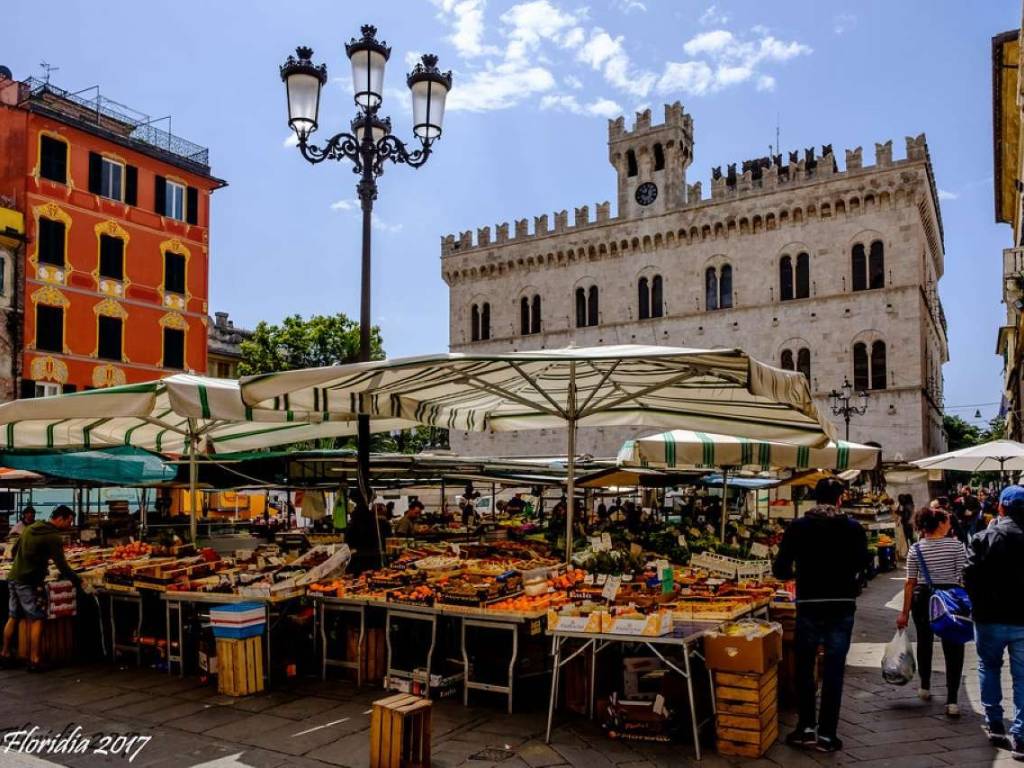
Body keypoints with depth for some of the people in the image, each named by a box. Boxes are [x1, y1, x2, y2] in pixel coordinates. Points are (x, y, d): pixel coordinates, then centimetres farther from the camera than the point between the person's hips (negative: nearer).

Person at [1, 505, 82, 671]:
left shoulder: (30, 528, 10)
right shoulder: (53, 537, -15)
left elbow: (15, 550, 20)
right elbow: (62, 566, -17)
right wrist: (79, 582, -11)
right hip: (29, 582, -8)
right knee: (36, 619, -3)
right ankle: (34, 660, -3)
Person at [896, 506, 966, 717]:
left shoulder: (916, 549, -1)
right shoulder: (956, 545, -7)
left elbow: (910, 583, -2)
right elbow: (964, 577, -10)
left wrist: (905, 612, 2)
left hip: (923, 599, 2)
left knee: (924, 642, 20)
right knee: (952, 648, 3)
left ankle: (925, 688, 34)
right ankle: (952, 701, -4)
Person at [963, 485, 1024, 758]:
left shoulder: (984, 538, -11)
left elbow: (969, 575, -12)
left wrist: (980, 603, 3)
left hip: (991, 617, -1)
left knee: (989, 667, 19)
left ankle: (994, 724, 21)